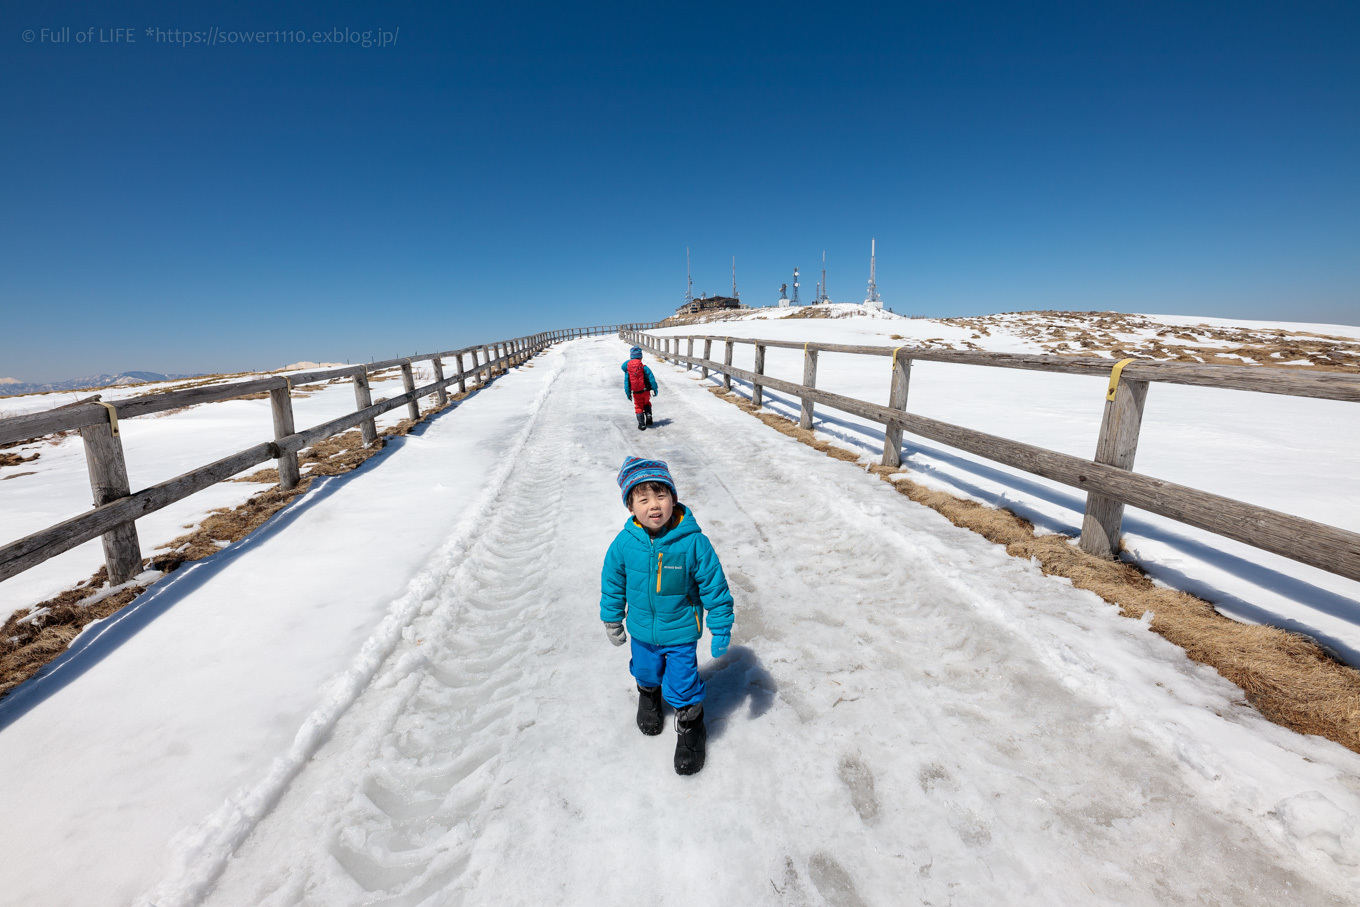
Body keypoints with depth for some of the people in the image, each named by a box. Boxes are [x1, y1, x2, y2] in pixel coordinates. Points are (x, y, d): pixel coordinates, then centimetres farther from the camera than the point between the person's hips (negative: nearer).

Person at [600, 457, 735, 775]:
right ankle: (649, 695, 62)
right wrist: (612, 619, 9)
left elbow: (714, 585, -15)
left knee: (682, 686, 8)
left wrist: (721, 628, -9)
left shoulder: (693, 542, -26)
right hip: (642, 631, 3)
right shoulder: (624, 543, -18)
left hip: (681, 632, -3)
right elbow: (613, 582, -1)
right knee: (646, 672, 27)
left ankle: (690, 728, 39)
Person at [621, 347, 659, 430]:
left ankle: (642, 425, 11)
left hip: (636, 393, 1)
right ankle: (648, 415, 3)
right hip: (646, 391, -1)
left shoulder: (627, 369, -4)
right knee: (647, 403, 26)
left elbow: (626, 383, 0)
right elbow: (651, 378, -11)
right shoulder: (644, 367, -11)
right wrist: (654, 389, -2)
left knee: (638, 407, 14)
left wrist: (628, 394, 7)